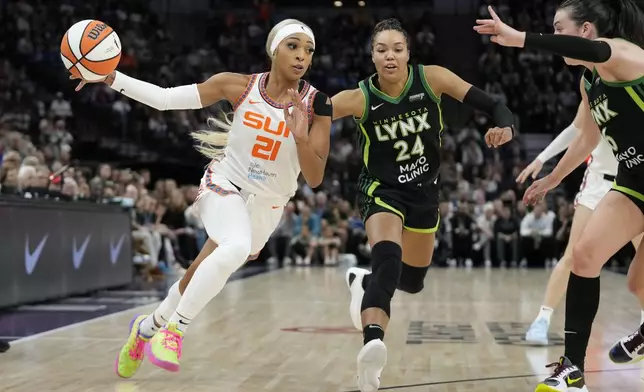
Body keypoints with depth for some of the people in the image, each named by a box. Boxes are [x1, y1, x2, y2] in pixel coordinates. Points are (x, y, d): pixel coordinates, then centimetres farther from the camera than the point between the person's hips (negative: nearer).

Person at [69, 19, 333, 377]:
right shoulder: (240, 87, -12)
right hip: (226, 183, -2)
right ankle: (174, 328, -18)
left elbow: (315, 179, -15)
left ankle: (148, 327, 39)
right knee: (236, 247, -35)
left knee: (198, 281, 10)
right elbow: (166, 98, -9)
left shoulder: (316, 104, -13)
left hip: (267, 205, 2)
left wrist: (301, 136, -32)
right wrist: (111, 77, -17)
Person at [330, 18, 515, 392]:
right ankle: (373, 345, -48)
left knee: (413, 282, 17)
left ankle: (364, 281, 48)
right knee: (388, 257, -34)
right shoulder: (360, 98, -19)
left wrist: (505, 127, -37)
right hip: (382, 190, -4)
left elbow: (492, 105, -15)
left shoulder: (432, 78, -16)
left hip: (424, 191, 4)